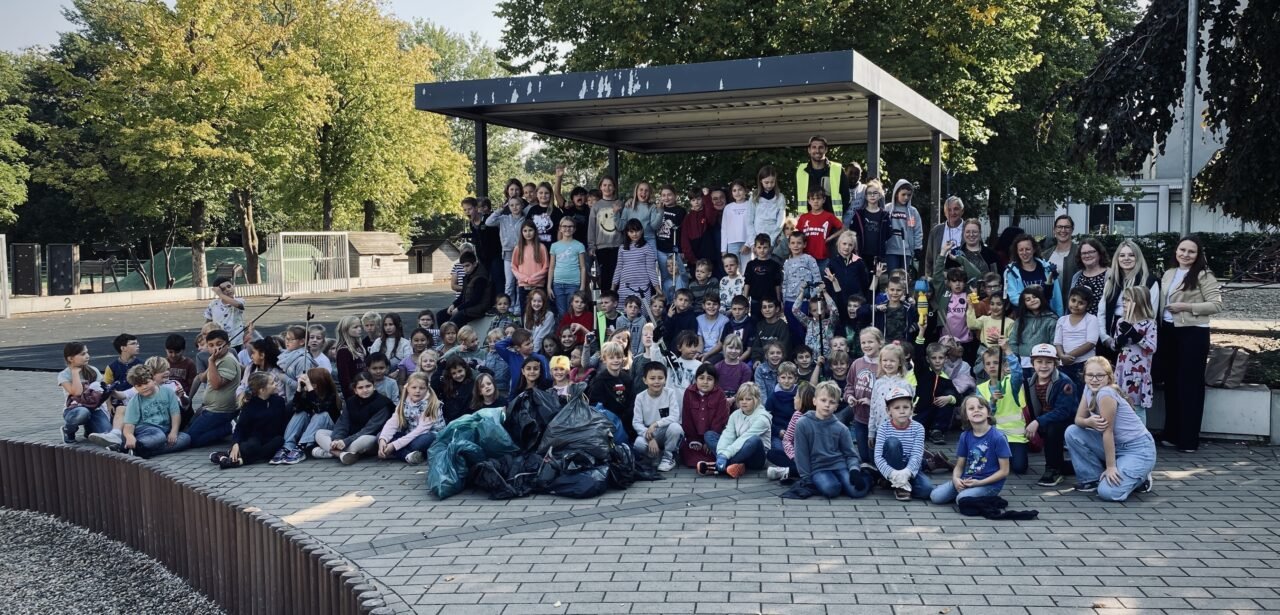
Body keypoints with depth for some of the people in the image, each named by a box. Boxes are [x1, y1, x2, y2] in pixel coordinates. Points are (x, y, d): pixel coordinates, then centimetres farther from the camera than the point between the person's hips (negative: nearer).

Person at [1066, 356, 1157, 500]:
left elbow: (1108, 431, -22)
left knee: (1108, 492, -24)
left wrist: (1111, 467, -18)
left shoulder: (1106, 393, -24)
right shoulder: (1089, 389, 0)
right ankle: (1093, 478, 7)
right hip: (1116, 445, 8)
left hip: (1138, 450, -8)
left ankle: (1139, 478, 7)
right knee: (1072, 432, -4)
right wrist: (1089, 422, -22)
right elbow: (1078, 419, 3)